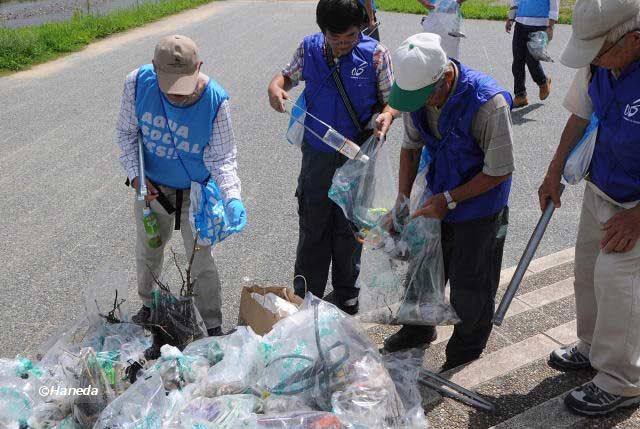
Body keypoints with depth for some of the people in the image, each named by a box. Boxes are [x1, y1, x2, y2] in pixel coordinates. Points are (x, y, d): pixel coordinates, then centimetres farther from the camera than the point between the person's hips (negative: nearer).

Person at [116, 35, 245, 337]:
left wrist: (232, 198, -37)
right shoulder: (137, 83, -21)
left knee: (201, 262, 7)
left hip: (195, 193, -3)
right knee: (147, 252, 23)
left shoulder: (215, 100, -28)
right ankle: (148, 305, 50)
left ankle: (213, 327, 26)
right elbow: (127, 133, -6)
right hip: (151, 187, 3)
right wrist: (136, 175, -17)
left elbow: (222, 158, -21)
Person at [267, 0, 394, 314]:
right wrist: (275, 86, -11)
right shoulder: (309, 48, -4)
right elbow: (290, 74, 13)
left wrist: (386, 116, -25)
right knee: (312, 224, 10)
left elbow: (390, 98, -2)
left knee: (349, 226, 14)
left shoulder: (375, 54, -10)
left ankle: (345, 291, 34)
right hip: (317, 155, 2)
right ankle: (306, 295, 25)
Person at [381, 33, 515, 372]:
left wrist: (449, 200, -21)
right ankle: (419, 329, 45)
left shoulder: (488, 104, -32)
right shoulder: (417, 92, -13)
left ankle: (467, 346, 36)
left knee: (469, 282, 10)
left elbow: (499, 172, -23)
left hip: (479, 206, -6)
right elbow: (410, 147, 2)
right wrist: (402, 198, -3)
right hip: (439, 196, 6)